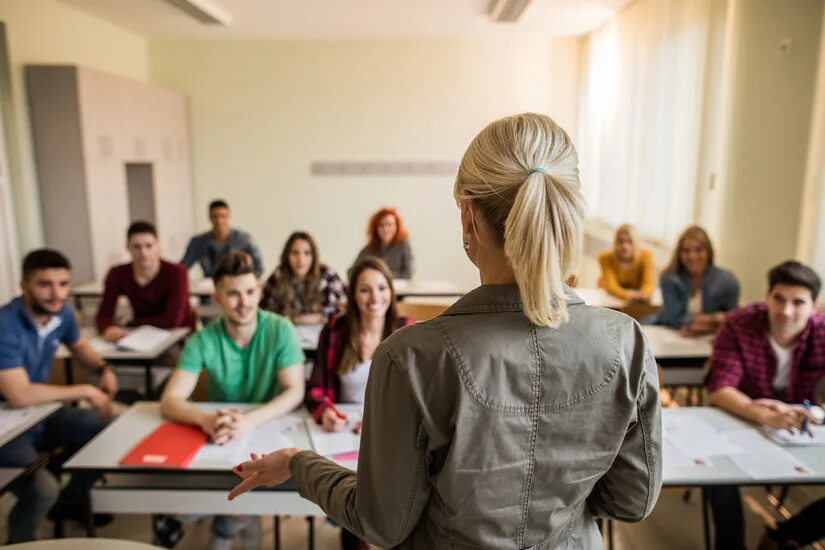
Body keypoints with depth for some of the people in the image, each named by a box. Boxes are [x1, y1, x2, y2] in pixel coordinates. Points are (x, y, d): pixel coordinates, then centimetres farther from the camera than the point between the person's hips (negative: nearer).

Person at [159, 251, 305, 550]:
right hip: (221, 434, 2)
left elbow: (295, 391, -20)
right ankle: (243, 520, 9)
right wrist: (205, 419, -41)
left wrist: (250, 420, -39)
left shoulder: (280, 330, -15)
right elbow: (170, 400, -18)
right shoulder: (203, 340, -12)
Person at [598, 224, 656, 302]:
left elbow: (649, 283, -27)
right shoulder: (606, 258, -24)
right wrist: (626, 296, -53)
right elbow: (611, 285, -33)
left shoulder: (645, 256, -20)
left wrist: (644, 295, -50)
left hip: (636, 293, 0)